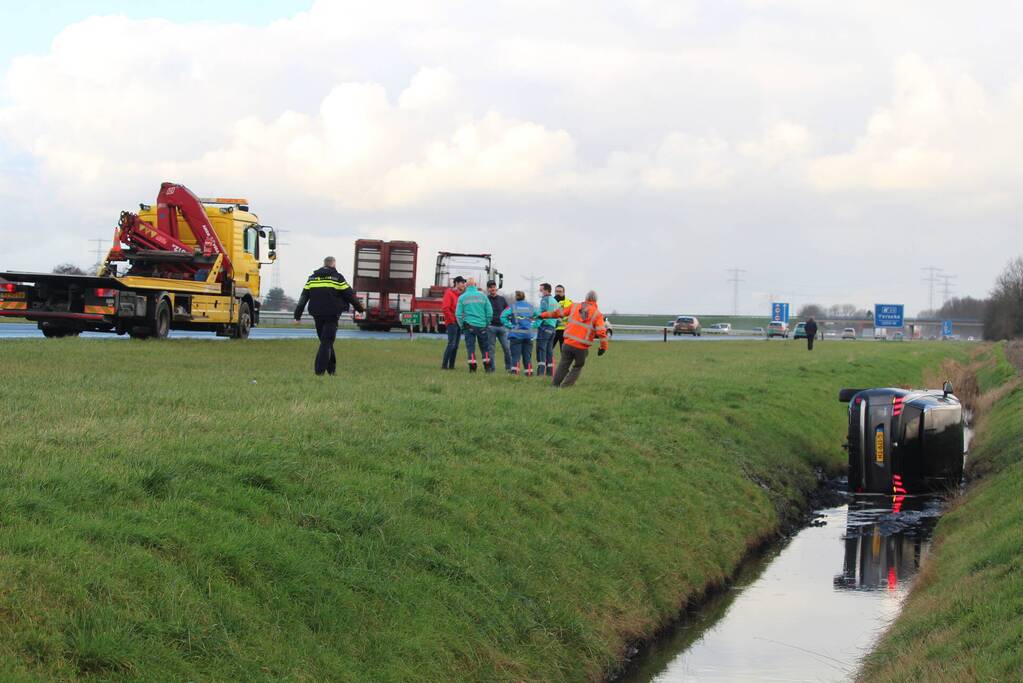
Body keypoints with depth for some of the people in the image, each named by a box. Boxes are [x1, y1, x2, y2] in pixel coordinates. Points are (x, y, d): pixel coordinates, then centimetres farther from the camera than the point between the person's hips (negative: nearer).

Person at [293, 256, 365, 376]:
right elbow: (349, 294, -1)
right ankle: (320, 369, -13)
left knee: (325, 341, 17)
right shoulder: (337, 278, -2)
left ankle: (331, 368, 20)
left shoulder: (312, 278, 11)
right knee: (327, 342, -4)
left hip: (317, 315, 4)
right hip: (332, 315, -4)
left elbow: (304, 296, 8)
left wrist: (298, 315, 8)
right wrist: (360, 308, 10)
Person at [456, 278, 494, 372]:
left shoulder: (462, 297, 0)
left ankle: (472, 367, -5)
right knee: (484, 347, 11)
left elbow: (458, 314, -2)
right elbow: (490, 312, 2)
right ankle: (488, 367, 11)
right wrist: (487, 324, 13)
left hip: (469, 325, -1)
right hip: (482, 325, 1)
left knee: (470, 347, 2)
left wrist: (462, 326, 8)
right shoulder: (482, 295, 3)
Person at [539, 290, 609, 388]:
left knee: (563, 366, 15)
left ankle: (554, 385, 14)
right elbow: (602, 332, -10)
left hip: (568, 343, 2)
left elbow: (559, 312, 15)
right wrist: (603, 347, -2)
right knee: (577, 367, 15)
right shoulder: (597, 314, -1)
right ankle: (565, 386, 6)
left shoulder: (575, 307, 8)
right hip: (582, 347, -2)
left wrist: (544, 315, 27)